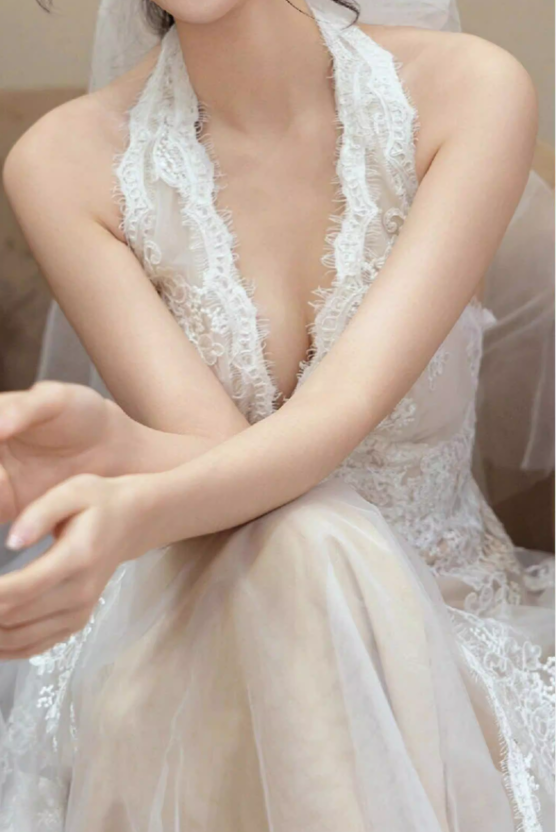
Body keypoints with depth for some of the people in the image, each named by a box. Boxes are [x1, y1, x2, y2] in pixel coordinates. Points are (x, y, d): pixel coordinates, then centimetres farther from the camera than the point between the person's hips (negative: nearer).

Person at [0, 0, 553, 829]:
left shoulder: (470, 89, -13)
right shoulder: (67, 162, -11)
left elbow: (343, 411, -25)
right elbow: (213, 449, -19)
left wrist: (133, 513, -44)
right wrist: (108, 440, -43)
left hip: (442, 604, 0)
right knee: (301, 540, -31)